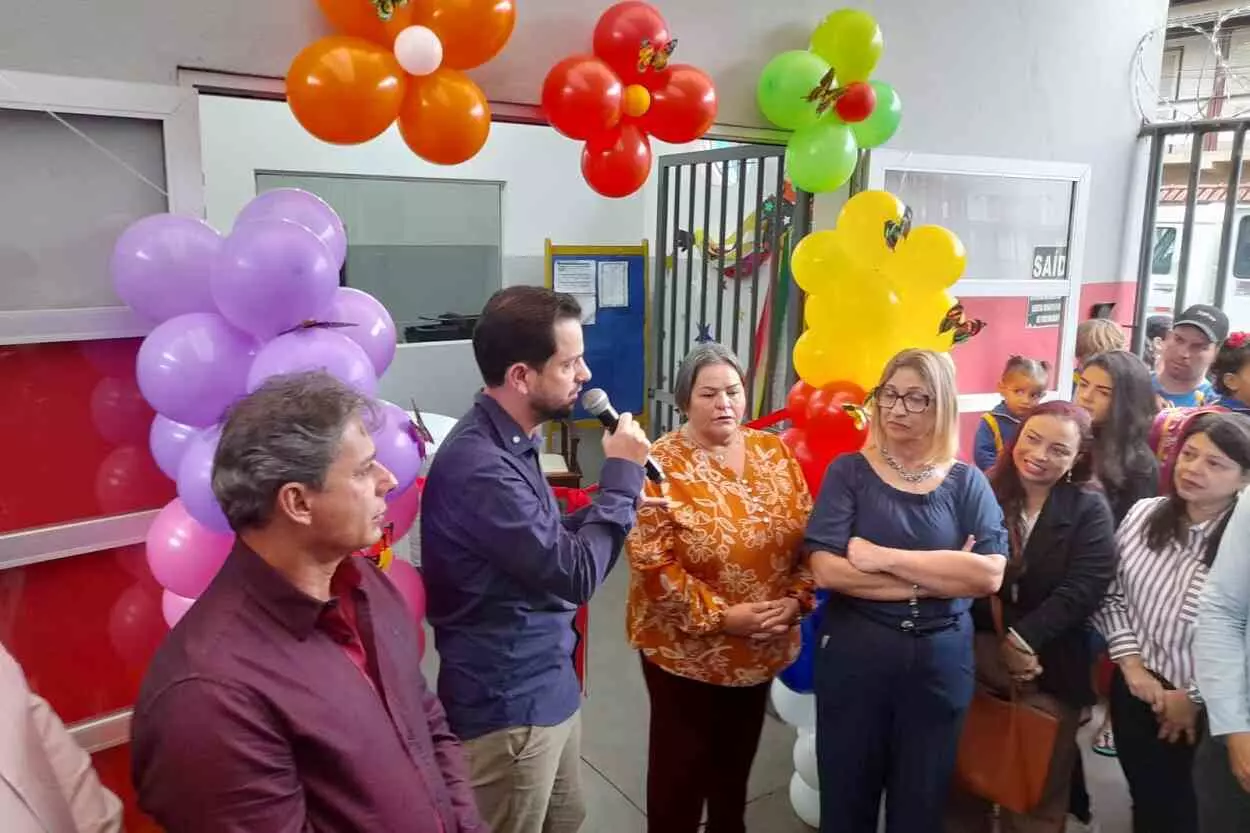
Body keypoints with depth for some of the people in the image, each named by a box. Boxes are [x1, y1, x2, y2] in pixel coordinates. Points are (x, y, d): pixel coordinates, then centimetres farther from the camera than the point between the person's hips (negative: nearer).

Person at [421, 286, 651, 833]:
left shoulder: (510, 444, 5)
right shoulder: (478, 465, -28)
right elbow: (576, 574, -23)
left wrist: (622, 495, -2)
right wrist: (621, 475, -13)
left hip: (550, 686, 9)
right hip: (508, 708, -9)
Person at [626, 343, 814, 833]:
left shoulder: (775, 452, 0)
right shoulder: (661, 465, -17)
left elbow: (807, 534, 4)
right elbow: (652, 564, -21)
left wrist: (796, 599, -9)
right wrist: (722, 616, -21)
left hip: (763, 648, 5)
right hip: (685, 649, -5)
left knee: (738, 755, 23)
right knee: (682, 760, 12)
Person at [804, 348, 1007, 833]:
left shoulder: (966, 482, 1)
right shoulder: (849, 471, -4)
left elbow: (989, 574, -14)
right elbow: (826, 570, -16)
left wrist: (885, 558, -18)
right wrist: (936, 578, -15)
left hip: (940, 662, 2)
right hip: (853, 656, -1)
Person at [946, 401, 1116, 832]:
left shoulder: (1089, 509, -3)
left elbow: (1084, 588, -13)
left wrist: (1022, 639, -21)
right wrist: (999, 645, -17)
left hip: (1050, 671, -1)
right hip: (977, 662, 1)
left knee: (1036, 794, 13)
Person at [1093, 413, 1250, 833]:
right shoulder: (1143, 514, -2)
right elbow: (1112, 594, 3)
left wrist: (1194, 697, -11)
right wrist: (1131, 663, -5)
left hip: (1206, 710, -3)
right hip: (1135, 690, 3)